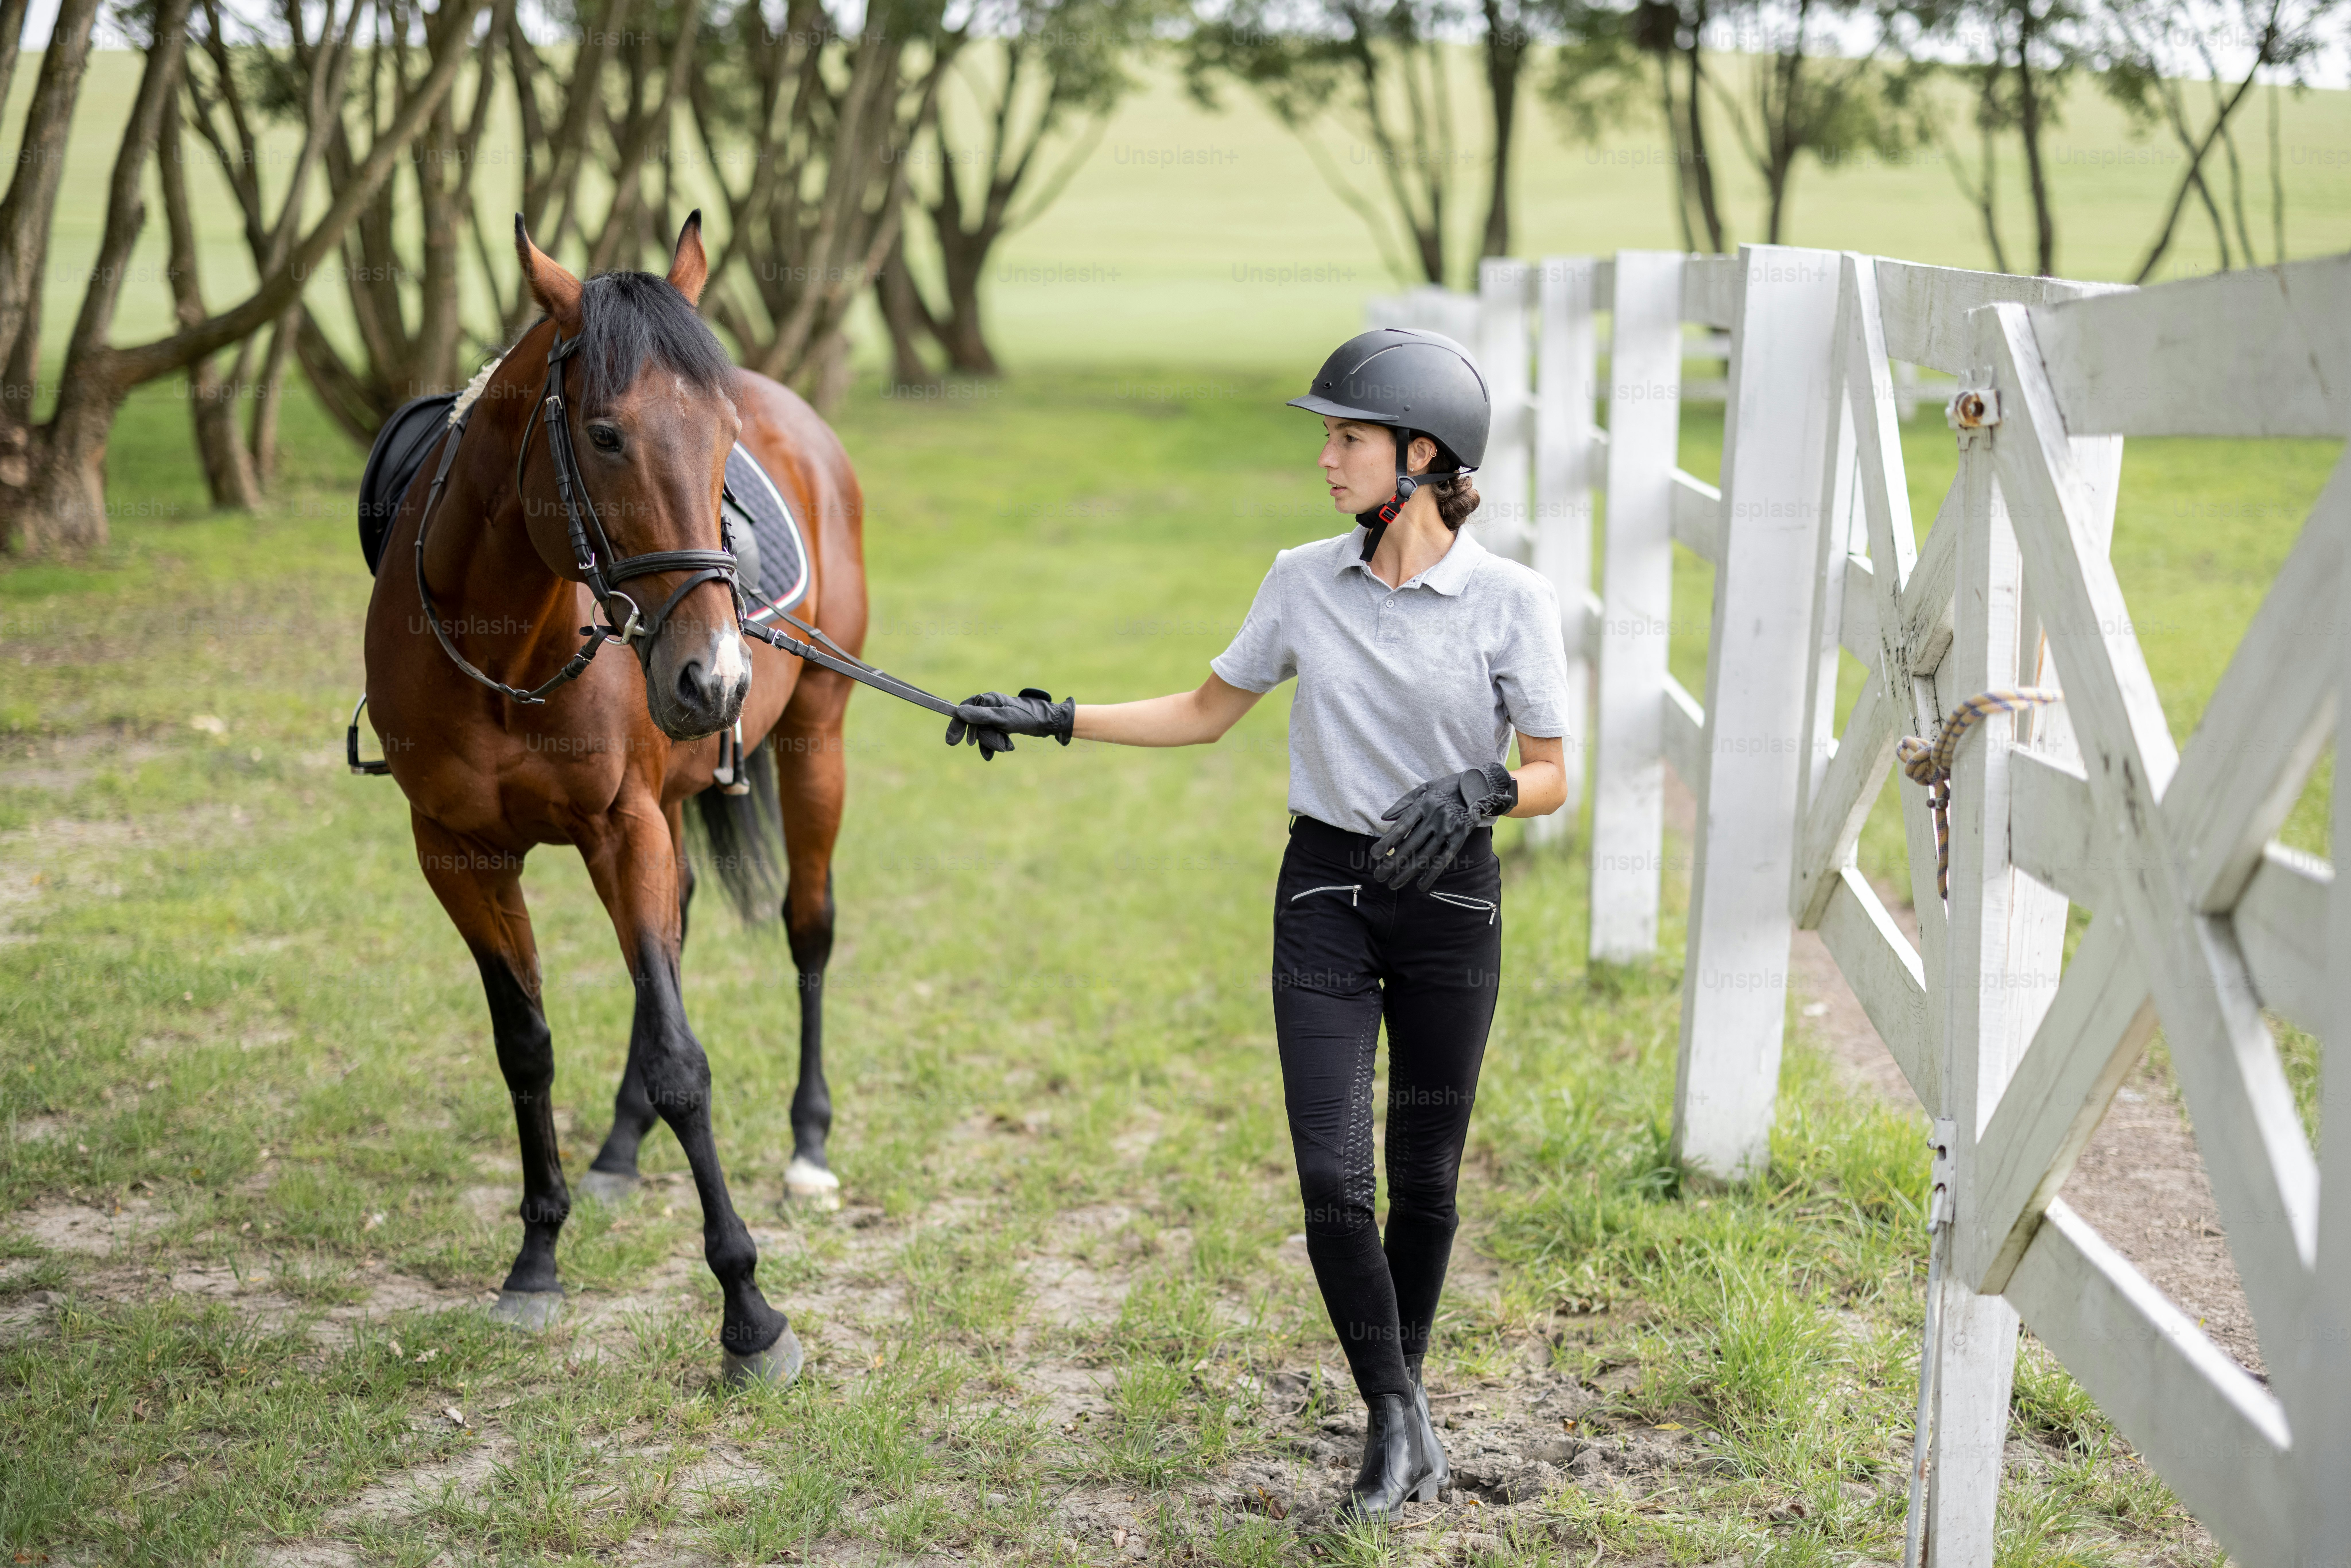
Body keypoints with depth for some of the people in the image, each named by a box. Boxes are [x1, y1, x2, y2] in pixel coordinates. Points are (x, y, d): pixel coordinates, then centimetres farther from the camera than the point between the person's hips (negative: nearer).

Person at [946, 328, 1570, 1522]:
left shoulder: (1511, 601, -9)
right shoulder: (1305, 583, 0)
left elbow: (1552, 775, -5)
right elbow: (1205, 715, 11)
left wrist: (1477, 792, -27)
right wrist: (1051, 720, 4)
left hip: (1448, 899, -2)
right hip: (1327, 894, 2)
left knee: (1424, 1177, 7)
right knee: (1332, 1177, -8)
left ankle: (1408, 1386, 31)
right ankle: (1395, 1419, 7)